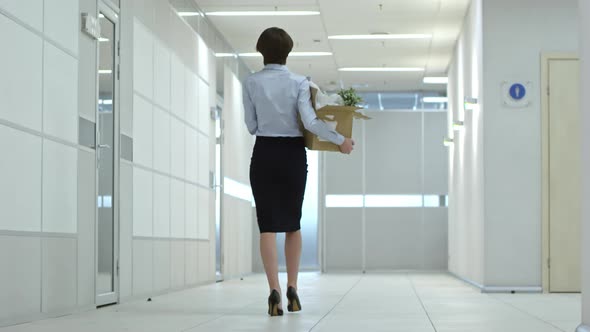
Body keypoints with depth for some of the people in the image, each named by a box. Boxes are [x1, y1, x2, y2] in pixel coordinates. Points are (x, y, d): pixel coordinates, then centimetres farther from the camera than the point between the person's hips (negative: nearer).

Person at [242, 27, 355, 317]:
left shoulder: (251, 83, -2)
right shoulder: (299, 83, -4)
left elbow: (251, 126, 2)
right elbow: (311, 122, -14)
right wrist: (341, 140, -4)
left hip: (264, 154, -1)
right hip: (292, 155, 1)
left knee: (268, 224, -1)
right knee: (292, 222, 15)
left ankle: (275, 292, -15)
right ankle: (292, 290, 17)